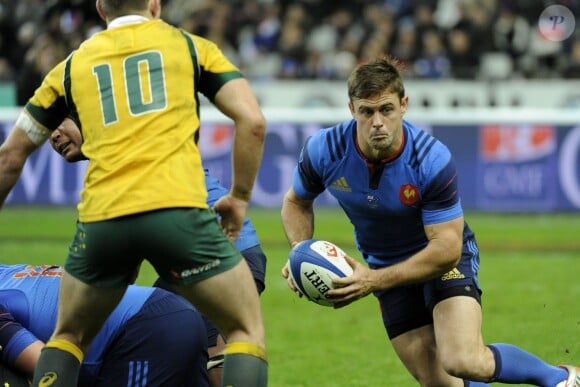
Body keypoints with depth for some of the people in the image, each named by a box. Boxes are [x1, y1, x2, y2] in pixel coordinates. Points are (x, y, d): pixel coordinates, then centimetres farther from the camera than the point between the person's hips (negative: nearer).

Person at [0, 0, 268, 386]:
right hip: (178, 209, -2)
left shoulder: (74, 64, 22)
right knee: (248, 331, 12)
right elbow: (253, 121, 5)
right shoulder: (191, 46, 16)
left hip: (101, 218, 2)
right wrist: (240, 197, 15)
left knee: (69, 337, 25)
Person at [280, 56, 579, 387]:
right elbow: (297, 202, 1)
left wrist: (375, 280, -31)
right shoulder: (324, 151, -20)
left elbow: (446, 248, -26)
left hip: (448, 260, -4)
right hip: (385, 262, 4)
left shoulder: (433, 160, -30)